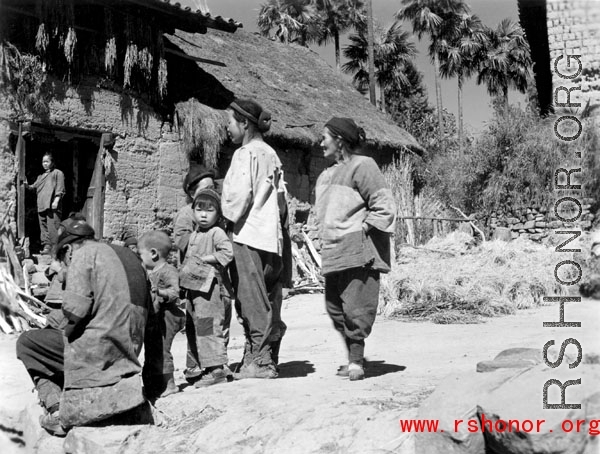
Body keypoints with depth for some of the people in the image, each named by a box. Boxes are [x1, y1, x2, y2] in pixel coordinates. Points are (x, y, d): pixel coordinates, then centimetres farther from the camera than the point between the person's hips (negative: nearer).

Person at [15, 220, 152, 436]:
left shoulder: (83, 254, -2)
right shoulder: (128, 256, 20)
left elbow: (75, 310, -15)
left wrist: (55, 320, 6)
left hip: (98, 345, -8)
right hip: (128, 350, 8)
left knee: (26, 343, 8)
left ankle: (56, 406, -3)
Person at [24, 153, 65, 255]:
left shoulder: (57, 173, 6)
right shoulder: (41, 176, 26)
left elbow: (60, 189, -3)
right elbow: (34, 186, 22)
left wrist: (56, 200, -14)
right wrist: (27, 185, 2)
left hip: (52, 205, -7)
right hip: (41, 206, 7)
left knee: (52, 227, -12)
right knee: (43, 227, 3)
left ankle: (55, 247, -13)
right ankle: (46, 246, 6)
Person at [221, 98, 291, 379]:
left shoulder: (245, 154, -9)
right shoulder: (270, 153, 15)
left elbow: (239, 196, -16)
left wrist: (229, 218, -1)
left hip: (248, 234, -8)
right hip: (271, 235, 8)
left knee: (254, 302, -5)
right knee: (269, 301, 10)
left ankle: (259, 361, -2)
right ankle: (268, 360, 16)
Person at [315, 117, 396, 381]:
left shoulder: (362, 166, -9)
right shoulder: (327, 175, 19)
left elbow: (384, 205, -13)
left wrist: (364, 229, -14)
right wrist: (324, 233, 16)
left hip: (358, 252, -9)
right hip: (334, 254, 9)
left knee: (355, 307, -9)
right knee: (335, 306, 11)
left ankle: (356, 362, 0)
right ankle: (353, 357, 24)